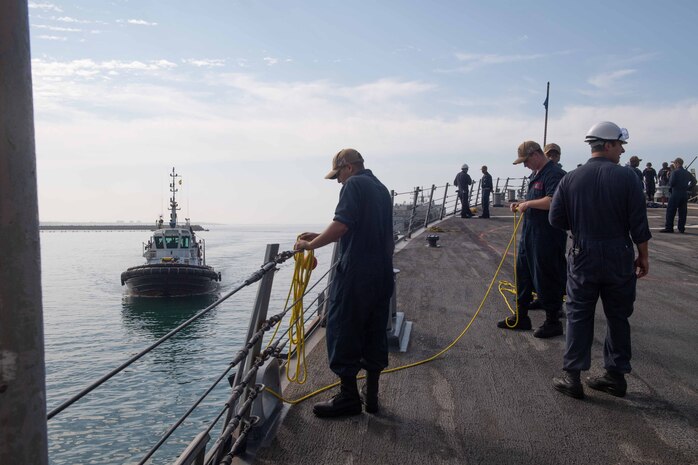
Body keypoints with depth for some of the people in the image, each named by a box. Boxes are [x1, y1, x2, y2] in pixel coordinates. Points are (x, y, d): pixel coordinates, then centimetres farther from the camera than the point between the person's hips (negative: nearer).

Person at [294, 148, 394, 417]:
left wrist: (311, 245, -9)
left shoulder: (354, 184, -7)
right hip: (382, 274, 9)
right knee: (375, 333, 13)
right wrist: (319, 237, 21)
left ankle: (348, 397, 8)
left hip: (355, 273, -9)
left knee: (343, 332, 2)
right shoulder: (381, 188, 19)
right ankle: (371, 395, 21)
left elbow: (342, 225, -21)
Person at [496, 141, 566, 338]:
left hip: (547, 238, -10)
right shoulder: (538, 174, 15)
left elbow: (552, 201, -30)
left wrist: (528, 204, -20)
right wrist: (521, 204, 9)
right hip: (530, 233, 10)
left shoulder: (554, 174, -17)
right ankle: (521, 317, 26)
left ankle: (553, 322, 15)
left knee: (546, 279, 0)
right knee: (523, 274, 15)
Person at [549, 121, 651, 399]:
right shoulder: (625, 177, -9)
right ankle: (616, 375, 23)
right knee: (618, 317, 14)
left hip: (583, 257, 1)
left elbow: (556, 219, -2)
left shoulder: (570, 179, -4)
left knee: (579, 316, 8)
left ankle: (572, 376, 10)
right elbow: (639, 223, -7)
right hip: (619, 257, 0)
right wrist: (643, 256, 5)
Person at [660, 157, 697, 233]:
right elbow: (694, 181, 15)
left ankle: (669, 227, -6)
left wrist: (669, 185, 6)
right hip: (685, 194, 6)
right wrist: (688, 188, 13)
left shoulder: (675, 172, -10)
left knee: (671, 211, -3)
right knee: (682, 212, 8)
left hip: (675, 193, -6)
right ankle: (681, 228, 10)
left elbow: (671, 183, -15)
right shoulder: (687, 173, 11)